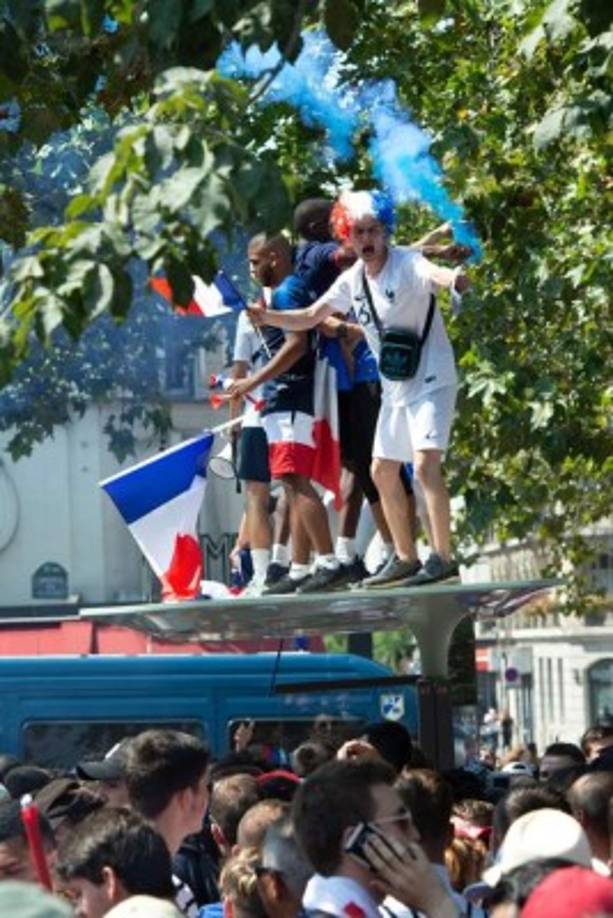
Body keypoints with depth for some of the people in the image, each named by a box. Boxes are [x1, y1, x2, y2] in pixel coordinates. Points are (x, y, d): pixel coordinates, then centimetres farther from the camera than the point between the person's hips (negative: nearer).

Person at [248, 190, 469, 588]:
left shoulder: (406, 263, -17)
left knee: (425, 464, -21)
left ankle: (443, 558, -21)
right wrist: (269, 317, -5)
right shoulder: (352, 280, 4)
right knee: (383, 472, 12)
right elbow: (310, 317, 12)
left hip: (431, 381, -9)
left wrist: (452, 278, -64)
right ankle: (405, 558, 23)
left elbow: (433, 273, -41)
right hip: (395, 388, 9)